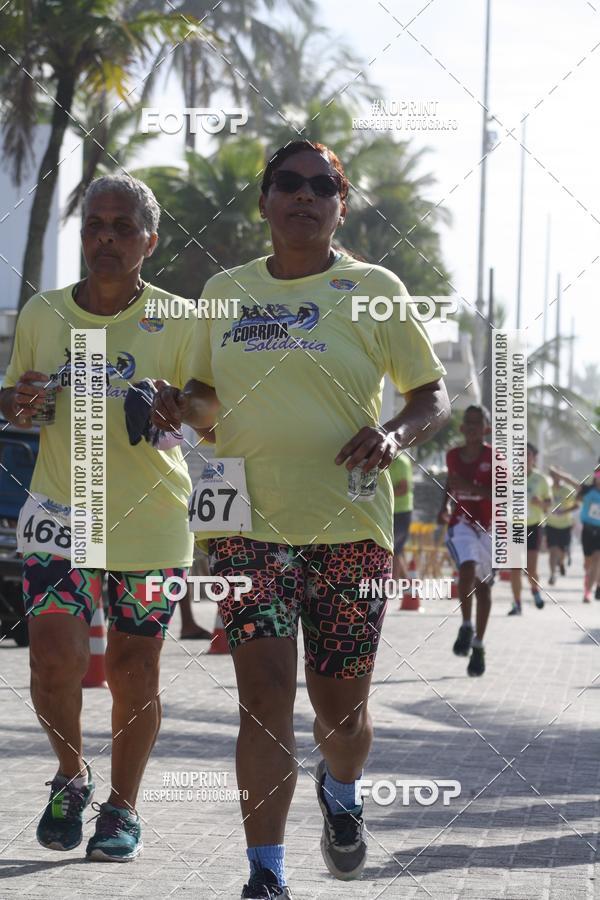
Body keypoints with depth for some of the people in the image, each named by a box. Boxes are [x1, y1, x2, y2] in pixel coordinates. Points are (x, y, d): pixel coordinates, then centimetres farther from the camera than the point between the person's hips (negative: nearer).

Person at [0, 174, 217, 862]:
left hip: (150, 521, -1)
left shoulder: (177, 322, -2)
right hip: (60, 512, 1)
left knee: (134, 672, 4)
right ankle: (71, 776, 13)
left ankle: (121, 807, 22)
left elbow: (216, 407, -3)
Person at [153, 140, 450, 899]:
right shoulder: (224, 291, 10)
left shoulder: (374, 290, 3)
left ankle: (340, 793, 41)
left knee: (340, 707, 6)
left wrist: (395, 435, -15)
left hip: (349, 527, -1)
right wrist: (176, 408, -1)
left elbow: (434, 397, 6)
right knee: (264, 694, -13)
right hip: (248, 525, 1)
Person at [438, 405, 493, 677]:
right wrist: (445, 507, 10)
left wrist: (471, 487, -26)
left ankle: (478, 646, 16)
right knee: (468, 567, -27)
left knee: (483, 585, 5)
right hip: (461, 524, 1)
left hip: (488, 527, -1)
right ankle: (466, 627, -15)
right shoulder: (453, 456, 5)